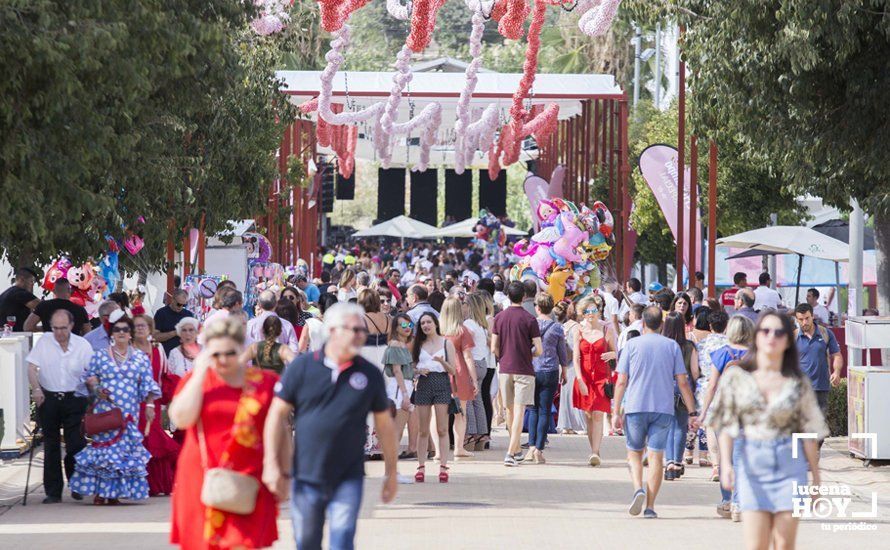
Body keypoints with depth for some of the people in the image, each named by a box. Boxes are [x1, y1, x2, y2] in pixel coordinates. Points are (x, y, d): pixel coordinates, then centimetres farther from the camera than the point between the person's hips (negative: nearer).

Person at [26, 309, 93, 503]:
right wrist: (36, 389, -14)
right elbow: (32, 367, 1)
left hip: (75, 398, -1)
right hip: (48, 398, 1)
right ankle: (53, 491, 10)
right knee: (51, 446, 5)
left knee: (76, 443, -6)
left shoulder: (82, 345, 1)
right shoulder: (43, 343, 2)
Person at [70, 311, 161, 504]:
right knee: (103, 447, -7)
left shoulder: (141, 358, 10)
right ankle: (100, 491, -3)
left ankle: (114, 492, 3)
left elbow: (147, 385, 9)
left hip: (129, 414, 2)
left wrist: (149, 404, -1)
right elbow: (89, 377, 13)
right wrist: (96, 389, -6)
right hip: (105, 411, -2)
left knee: (126, 448, -2)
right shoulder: (100, 356, 7)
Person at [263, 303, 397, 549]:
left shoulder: (370, 374, 2)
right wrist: (271, 464, -5)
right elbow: (278, 414, 0)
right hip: (306, 476, 0)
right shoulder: (302, 367, -2)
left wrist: (391, 473, 12)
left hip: (348, 479, 0)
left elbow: (384, 424, 10)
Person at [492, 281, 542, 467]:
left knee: (510, 410, 15)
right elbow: (539, 350, -8)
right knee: (519, 411, -6)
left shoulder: (499, 317, 1)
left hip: (505, 369, 4)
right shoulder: (529, 319, -8)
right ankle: (511, 453, -16)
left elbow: (494, 348, 2)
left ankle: (517, 450, 26)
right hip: (524, 370, -3)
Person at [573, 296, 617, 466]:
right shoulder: (579, 331, 3)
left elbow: (615, 352, 12)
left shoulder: (607, 330, 2)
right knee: (588, 416, 5)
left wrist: (612, 354, -13)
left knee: (597, 415, -12)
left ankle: (595, 453, -15)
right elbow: (576, 357, -2)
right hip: (584, 377, 2)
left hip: (602, 377, -2)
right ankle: (593, 451, 15)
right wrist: (580, 380, -12)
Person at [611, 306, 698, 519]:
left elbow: (621, 382, -1)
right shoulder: (672, 346, 5)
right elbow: (682, 383, 2)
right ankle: (650, 507, 0)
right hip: (663, 409, 1)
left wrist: (616, 412, 2)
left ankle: (638, 489, -11)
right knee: (656, 455, 3)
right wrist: (693, 413, 5)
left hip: (636, 407, -1)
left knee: (634, 452, 14)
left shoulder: (632, 344, 2)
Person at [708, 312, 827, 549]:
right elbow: (727, 425, -1)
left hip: (789, 465, 1)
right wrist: (726, 464, -13)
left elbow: (808, 431, 5)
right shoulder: (737, 376, 1)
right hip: (751, 465, 0)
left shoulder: (798, 383, 2)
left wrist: (816, 476, 5)